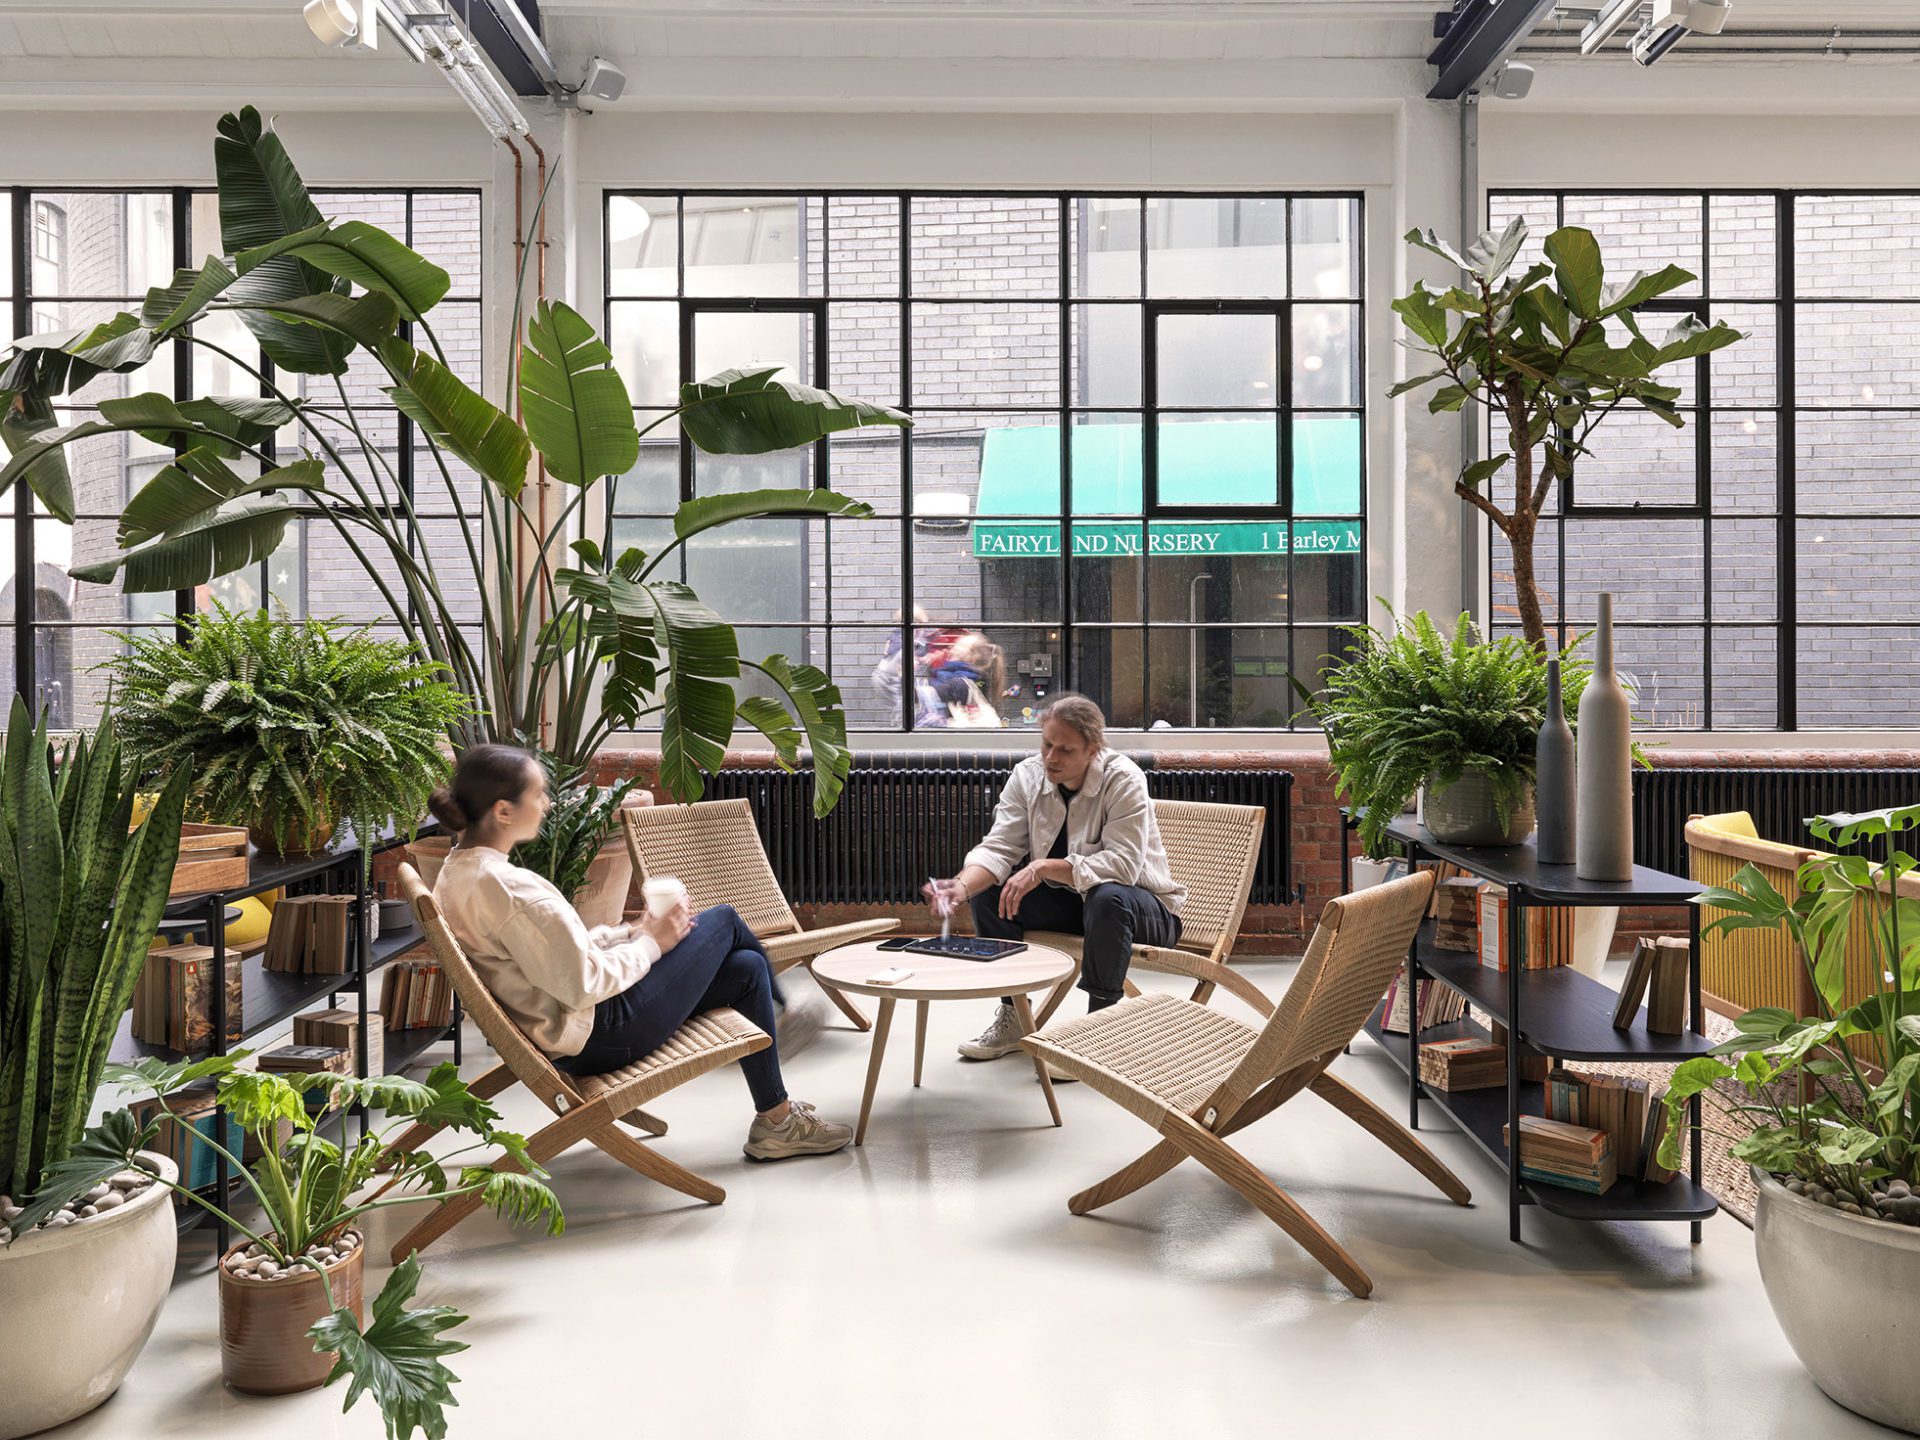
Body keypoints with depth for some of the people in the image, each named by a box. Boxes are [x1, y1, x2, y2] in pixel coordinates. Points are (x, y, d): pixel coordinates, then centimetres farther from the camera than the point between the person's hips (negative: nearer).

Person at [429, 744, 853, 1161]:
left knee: (746, 967, 12)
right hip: (597, 1037, -10)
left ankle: (776, 1116, 27)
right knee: (723, 919, 6)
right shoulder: (509, 887, -28)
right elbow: (584, 985, -26)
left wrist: (629, 932, 4)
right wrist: (648, 944, -10)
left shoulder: (459, 871, 5)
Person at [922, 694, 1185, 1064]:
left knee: (1107, 898, -39)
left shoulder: (1123, 780, -22)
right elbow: (998, 847, -14)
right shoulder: (1028, 776, -7)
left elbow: (1122, 864, -31)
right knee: (987, 889, -13)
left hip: (1143, 908, -5)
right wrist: (961, 886, -34)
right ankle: (1013, 1017, -1)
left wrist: (1044, 869, -38)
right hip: (1069, 902, 5)